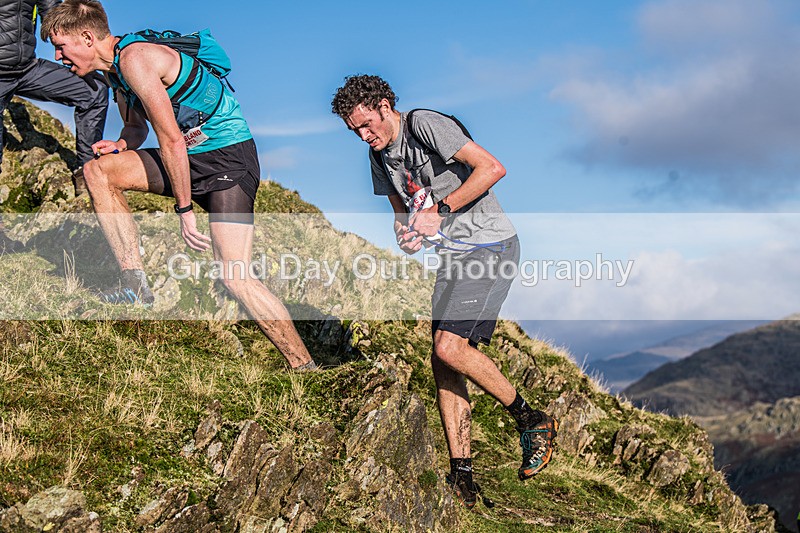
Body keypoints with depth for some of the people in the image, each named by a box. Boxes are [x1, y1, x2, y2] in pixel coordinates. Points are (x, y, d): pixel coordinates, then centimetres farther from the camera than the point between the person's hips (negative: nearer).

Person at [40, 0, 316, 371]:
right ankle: (135, 285, 4)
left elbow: (171, 140, -20)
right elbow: (136, 126, 24)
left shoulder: (135, 58, -19)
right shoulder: (115, 66, 11)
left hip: (229, 157, -10)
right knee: (98, 170, 4)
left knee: (235, 277, -19)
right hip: (191, 157, 10)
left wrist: (184, 209, -16)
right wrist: (121, 144, 0)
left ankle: (306, 370, -15)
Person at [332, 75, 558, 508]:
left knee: (450, 348, -20)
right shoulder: (380, 155, 13)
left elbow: (492, 168, -21)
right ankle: (461, 475, 5)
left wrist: (439, 211, -20)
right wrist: (407, 232, 1)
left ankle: (532, 422, -2)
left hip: (490, 246, -9)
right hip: (453, 254, 9)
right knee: (442, 362, 0)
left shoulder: (424, 124, -13)